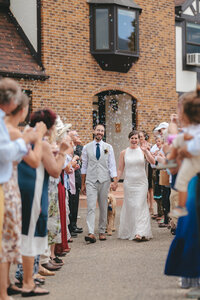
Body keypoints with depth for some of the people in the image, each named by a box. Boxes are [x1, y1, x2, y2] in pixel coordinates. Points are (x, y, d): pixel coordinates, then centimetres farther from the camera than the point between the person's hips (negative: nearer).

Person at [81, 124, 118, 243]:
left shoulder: (108, 147, 6)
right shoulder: (87, 147, 6)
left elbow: (112, 165, 4)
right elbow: (84, 166, 9)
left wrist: (115, 180, -6)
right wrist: (83, 184, 8)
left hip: (104, 180, 1)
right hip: (91, 181, -1)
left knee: (104, 207, 7)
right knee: (91, 207, -11)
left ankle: (102, 232, 17)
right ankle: (91, 233, -18)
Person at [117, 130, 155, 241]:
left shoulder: (142, 150, 3)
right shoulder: (124, 153, 6)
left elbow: (153, 162, -10)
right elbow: (120, 169, 9)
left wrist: (146, 151, -21)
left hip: (141, 182, -1)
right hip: (129, 183, 1)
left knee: (140, 206, -8)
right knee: (130, 206, 2)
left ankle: (140, 232, -12)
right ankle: (129, 232, 13)